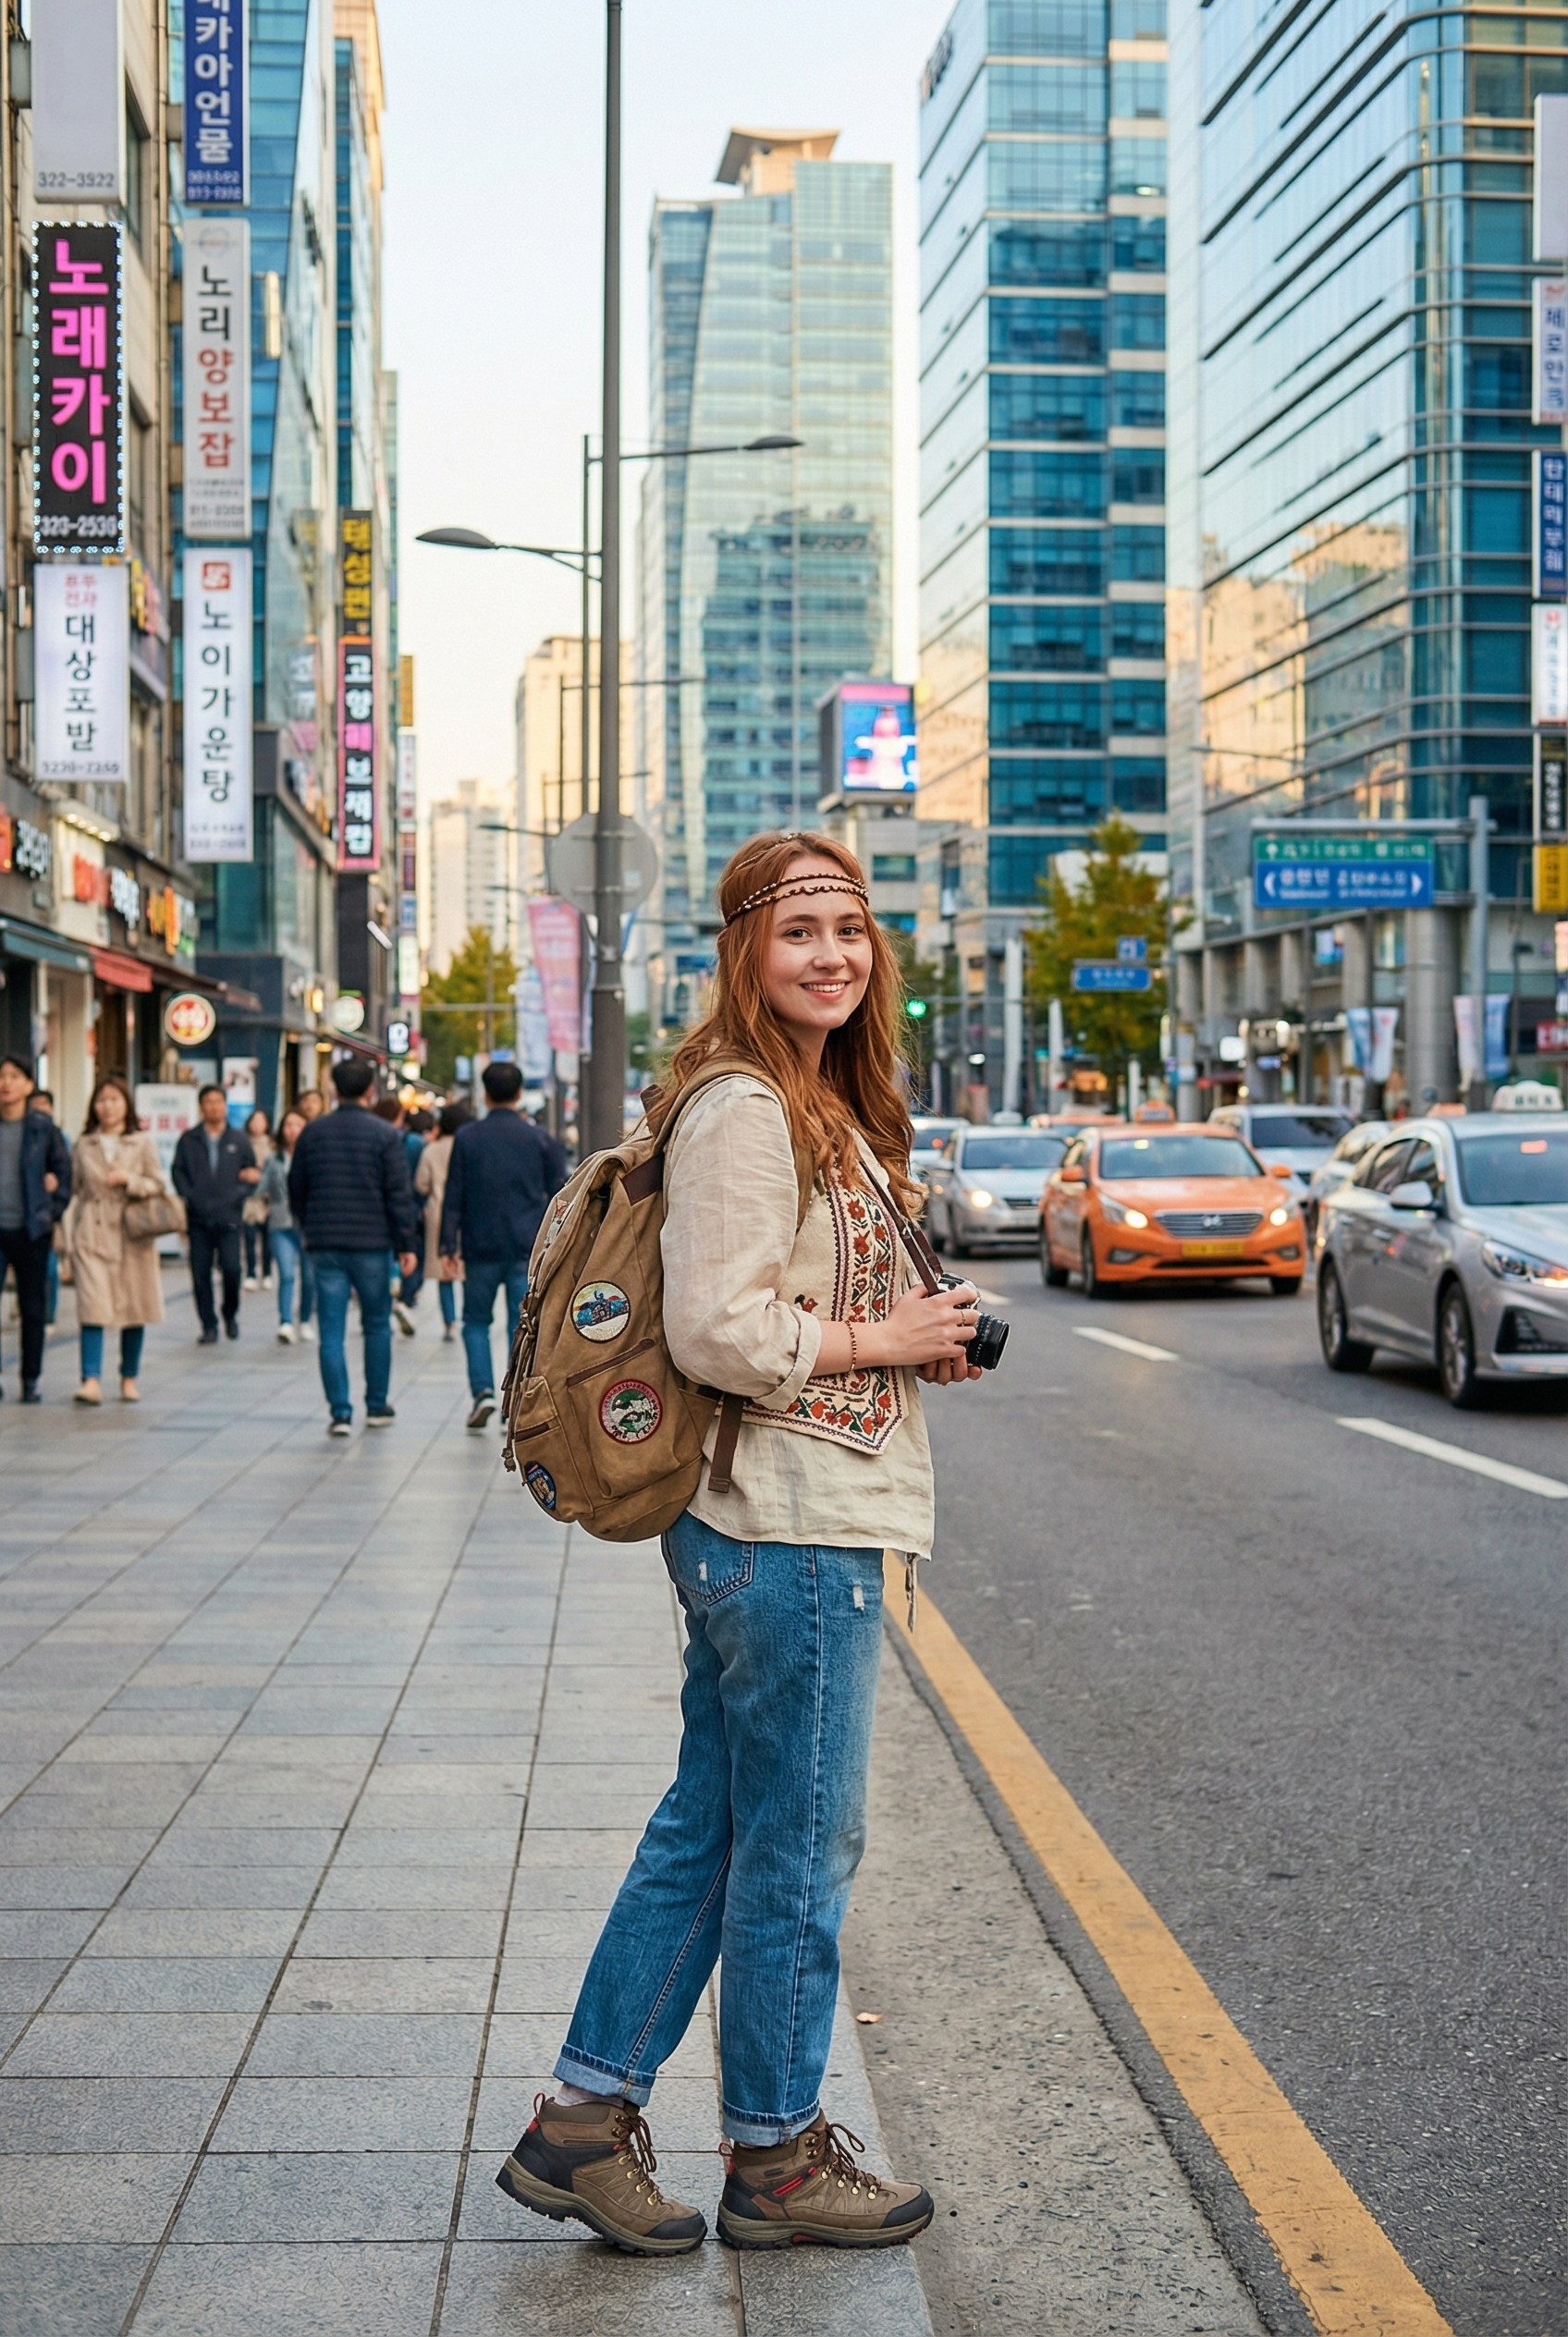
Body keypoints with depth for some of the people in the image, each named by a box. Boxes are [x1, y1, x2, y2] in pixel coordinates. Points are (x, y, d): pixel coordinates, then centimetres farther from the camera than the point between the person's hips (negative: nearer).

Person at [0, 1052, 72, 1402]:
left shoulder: (43, 1128, 1)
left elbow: (64, 1170, 8)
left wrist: (55, 1212, 2)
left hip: (31, 1230, 0)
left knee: (33, 1308, 7)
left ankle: (31, 1380, 16)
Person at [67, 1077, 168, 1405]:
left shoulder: (142, 1144, 5)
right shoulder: (84, 1145, 9)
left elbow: (158, 1185, 4)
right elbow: (76, 1190, 13)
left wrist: (129, 1179, -14)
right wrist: (73, 1237, 12)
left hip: (131, 1235, 0)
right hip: (91, 1235, 0)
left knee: (134, 1308, 5)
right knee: (92, 1307, -12)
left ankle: (129, 1378, 18)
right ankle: (91, 1380, -17)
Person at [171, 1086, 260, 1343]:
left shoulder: (239, 1139, 11)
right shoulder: (188, 1140, 10)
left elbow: (252, 1172, 12)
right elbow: (178, 1172, 7)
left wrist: (238, 1194, -4)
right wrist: (188, 1197, -8)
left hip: (228, 1217, -1)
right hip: (198, 1218, 1)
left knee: (231, 1268, -13)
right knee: (200, 1274, -1)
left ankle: (231, 1313, 13)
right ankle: (209, 1327, 9)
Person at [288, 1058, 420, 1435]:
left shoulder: (312, 1133, 3)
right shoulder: (385, 1135, -6)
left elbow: (296, 1191, 10)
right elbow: (400, 1195, -7)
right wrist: (406, 1244, -1)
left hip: (324, 1246, 2)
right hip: (372, 1244, -2)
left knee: (332, 1331, 2)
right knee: (377, 1325, 13)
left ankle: (340, 1413, -3)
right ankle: (377, 1407, 18)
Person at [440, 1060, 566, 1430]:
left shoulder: (467, 1137, 0)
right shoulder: (538, 1138, 1)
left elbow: (453, 1197, -1)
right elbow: (559, 1193, 4)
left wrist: (449, 1247, 2)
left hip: (480, 1247, 0)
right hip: (527, 1247, 0)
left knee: (476, 1320, 13)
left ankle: (482, 1390, -4)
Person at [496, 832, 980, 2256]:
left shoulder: (824, 1107, 15)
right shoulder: (744, 1111, -17)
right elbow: (717, 1334, -24)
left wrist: (914, 1337, 9)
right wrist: (883, 1340, -14)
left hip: (768, 1532, 10)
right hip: (793, 1534, -10)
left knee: (709, 1828, 15)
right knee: (800, 1849, 3)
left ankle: (584, 2119, 24)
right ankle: (778, 2159, 20)